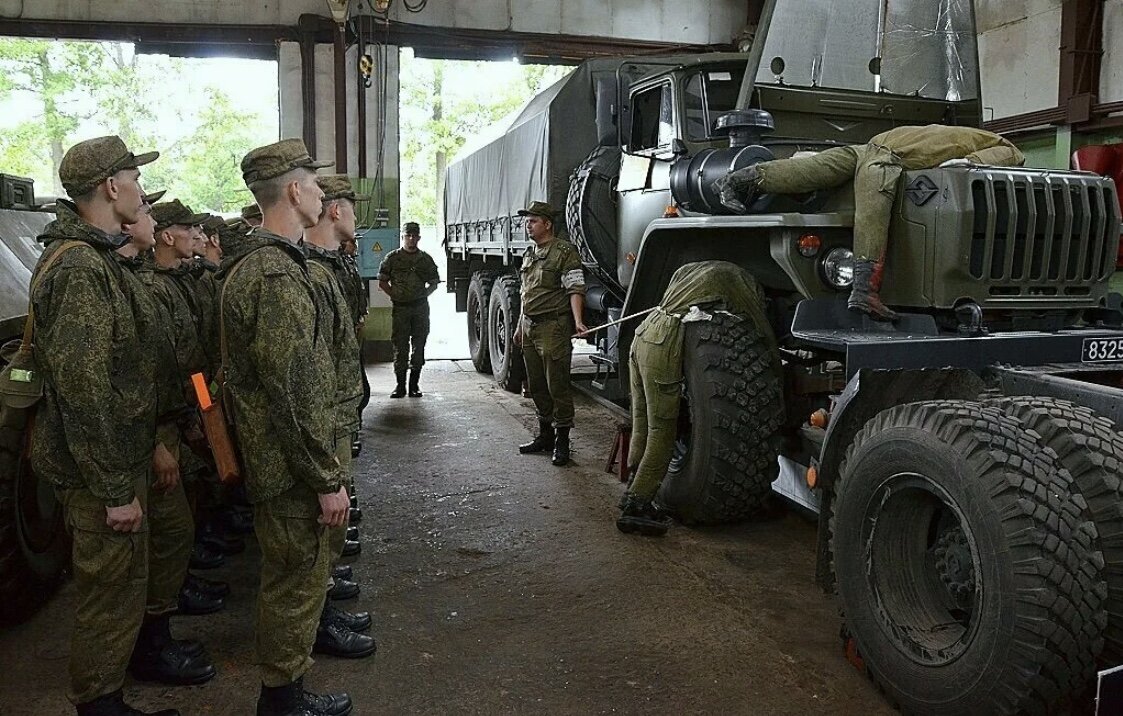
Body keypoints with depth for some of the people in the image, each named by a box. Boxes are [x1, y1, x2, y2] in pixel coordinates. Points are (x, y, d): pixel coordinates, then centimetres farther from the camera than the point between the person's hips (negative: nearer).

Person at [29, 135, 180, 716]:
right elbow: (85, 390, -26)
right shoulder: (79, 269, -22)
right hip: (98, 472, -11)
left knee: (122, 582, 23)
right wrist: (115, 489, -22)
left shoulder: (95, 258, 12)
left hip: (117, 459, 11)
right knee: (111, 595, 3)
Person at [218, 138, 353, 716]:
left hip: (270, 458, 11)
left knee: (293, 578, 23)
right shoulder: (278, 274, -22)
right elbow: (292, 393, -25)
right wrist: (326, 480, -19)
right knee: (297, 583, 4)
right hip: (292, 468, -11)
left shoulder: (250, 263, 12)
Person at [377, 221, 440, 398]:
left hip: (421, 307, 2)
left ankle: (414, 384, 12)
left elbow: (434, 282, 15)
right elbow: (382, 282, 6)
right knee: (400, 347, -2)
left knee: (419, 346, 4)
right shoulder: (392, 258, 2)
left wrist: (423, 295, -1)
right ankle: (400, 385, 4)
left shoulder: (426, 259, 9)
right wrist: (395, 295, -5)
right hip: (400, 308, -2)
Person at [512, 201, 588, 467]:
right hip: (530, 329, 8)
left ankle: (562, 441, 5)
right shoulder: (529, 254, 18)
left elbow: (575, 289, -15)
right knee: (536, 385, 14)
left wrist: (577, 321, -28)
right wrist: (520, 326, 24)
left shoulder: (565, 251, -8)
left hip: (554, 328, -8)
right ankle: (545, 435, 26)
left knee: (557, 385, -4)